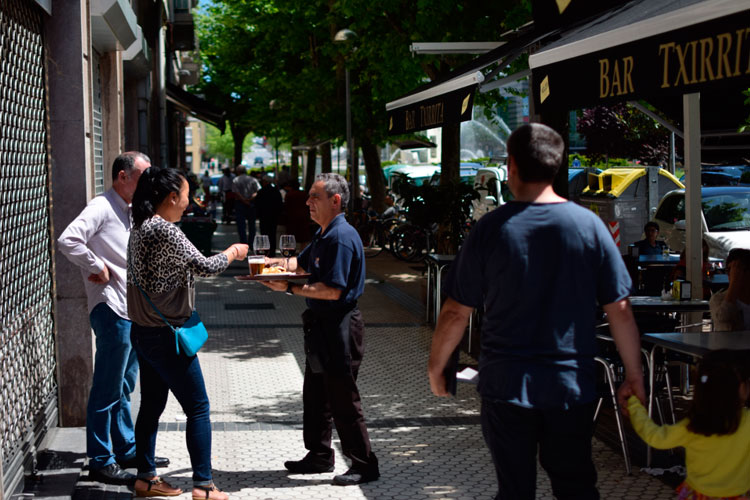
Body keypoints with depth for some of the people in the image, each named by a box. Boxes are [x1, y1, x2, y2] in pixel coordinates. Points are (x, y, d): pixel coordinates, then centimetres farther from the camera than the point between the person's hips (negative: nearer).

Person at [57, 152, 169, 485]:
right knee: (107, 391, -4)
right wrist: (97, 267, -19)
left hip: (133, 312, 10)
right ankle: (100, 462, 1)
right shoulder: (102, 208, -13)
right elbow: (68, 241, -27)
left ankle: (127, 450, 27)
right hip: (112, 311, -10)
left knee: (124, 388, 18)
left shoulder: (128, 212, 17)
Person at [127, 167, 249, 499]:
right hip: (165, 335, -10)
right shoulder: (164, 231, -20)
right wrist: (233, 252, -1)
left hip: (143, 332, 10)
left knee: (151, 405, 16)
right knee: (198, 408, -2)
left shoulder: (140, 228, 9)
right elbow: (204, 266, -17)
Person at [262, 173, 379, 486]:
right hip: (321, 325, 11)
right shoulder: (324, 234, 12)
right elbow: (303, 264, 26)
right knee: (315, 394, 18)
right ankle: (319, 456, 30)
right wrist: (274, 263, 8)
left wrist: (290, 289, -22)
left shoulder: (342, 237, -21)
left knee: (343, 399, -3)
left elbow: (333, 290, -25)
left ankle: (364, 465, 6)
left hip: (339, 326, -11)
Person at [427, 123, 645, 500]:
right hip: (572, 384, 1)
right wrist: (633, 376, 9)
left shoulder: (492, 228, -7)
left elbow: (456, 312, -4)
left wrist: (436, 367, 10)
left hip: (506, 385, -1)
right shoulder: (589, 225, -4)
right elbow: (620, 310, -2)